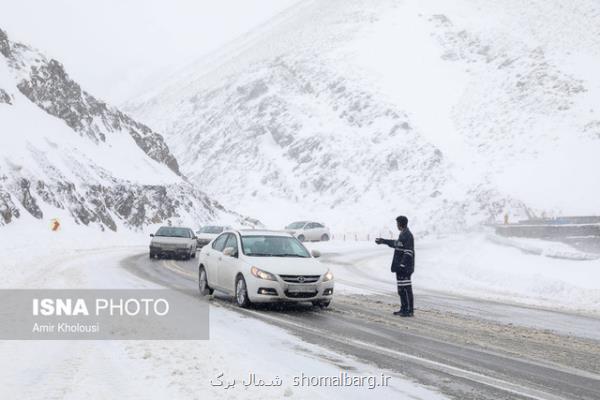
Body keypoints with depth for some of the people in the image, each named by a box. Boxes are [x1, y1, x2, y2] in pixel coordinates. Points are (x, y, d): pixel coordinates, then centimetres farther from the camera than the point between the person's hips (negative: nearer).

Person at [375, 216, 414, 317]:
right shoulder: (403, 234, 16)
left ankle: (410, 310, -5)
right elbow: (397, 244, 33)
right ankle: (404, 309, 21)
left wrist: (402, 265, -26)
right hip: (401, 267, 10)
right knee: (401, 289, 14)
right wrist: (383, 241, 40)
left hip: (405, 267, -10)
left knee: (406, 288, -8)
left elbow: (408, 252, -22)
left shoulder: (407, 235, -16)